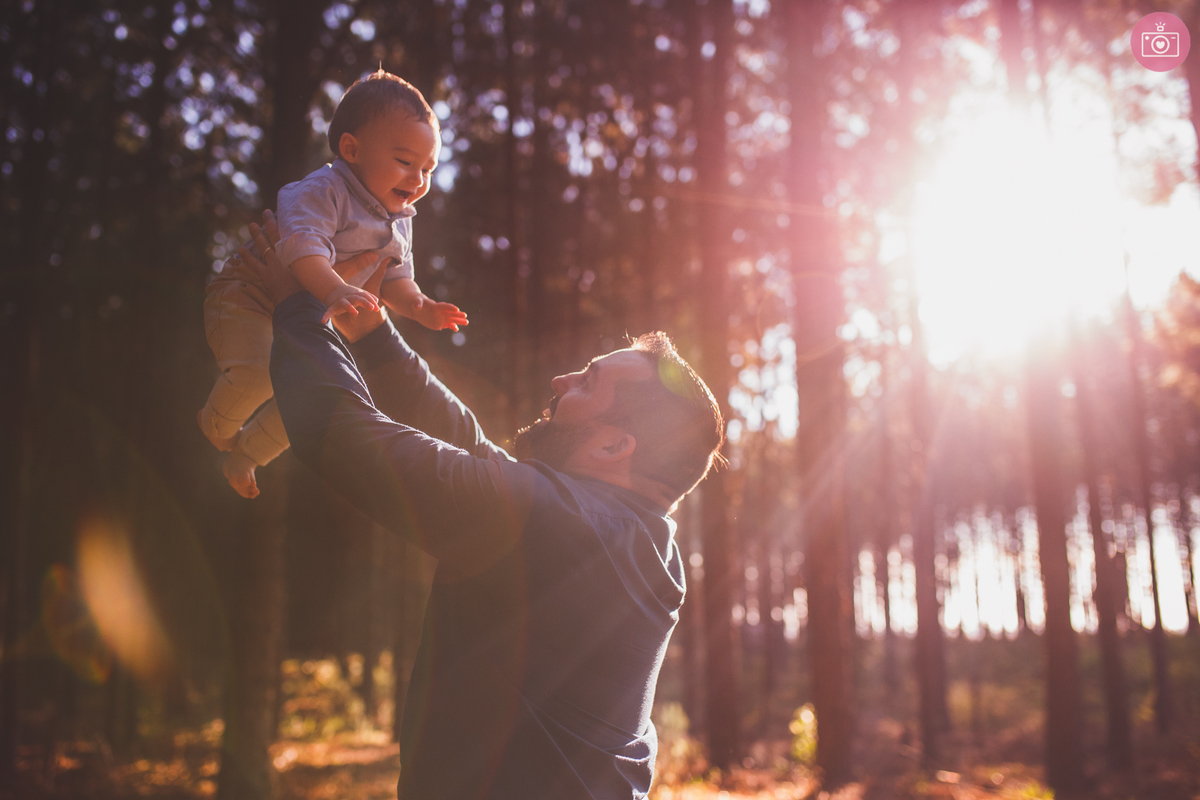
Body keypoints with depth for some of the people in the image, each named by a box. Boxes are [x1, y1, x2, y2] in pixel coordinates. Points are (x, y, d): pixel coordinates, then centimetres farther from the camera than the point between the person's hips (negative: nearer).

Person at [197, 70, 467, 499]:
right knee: (257, 372, -33)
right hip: (249, 296, -8)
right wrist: (334, 291, -56)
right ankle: (218, 427, 3)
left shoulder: (399, 222, 5)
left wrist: (420, 307, -14)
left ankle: (247, 453, 35)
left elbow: (394, 280, 8)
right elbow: (303, 245, -38)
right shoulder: (324, 190, -22)